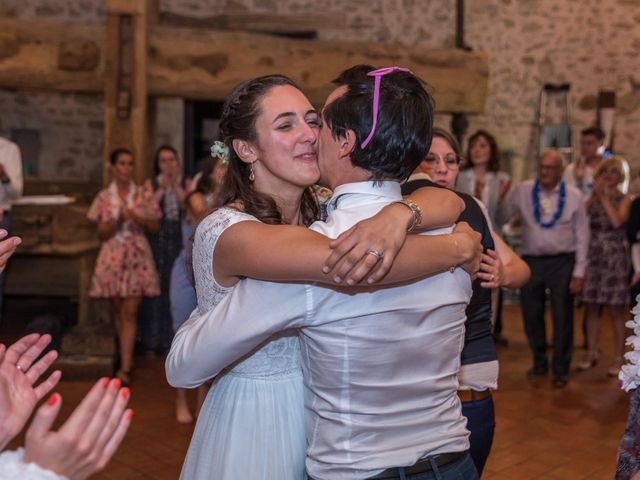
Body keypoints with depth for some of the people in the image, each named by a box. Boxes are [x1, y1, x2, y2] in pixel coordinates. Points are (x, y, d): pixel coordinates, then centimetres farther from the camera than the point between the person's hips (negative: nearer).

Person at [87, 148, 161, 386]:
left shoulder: (143, 196, 4)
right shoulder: (104, 197, 5)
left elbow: (155, 226, 6)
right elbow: (102, 233, 3)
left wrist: (136, 218, -11)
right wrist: (118, 219, -15)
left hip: (137, 256, -1)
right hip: (113, 256, 1)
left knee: (130, 312, -7)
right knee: (117, 310, 8)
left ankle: (125, 367, -9)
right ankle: (125, 355, 26)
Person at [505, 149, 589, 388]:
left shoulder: (573, 195, -2)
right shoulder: (522, 191, 0)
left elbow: (582, 234, -1)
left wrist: (579, 272, -3)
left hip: (562, 262, -1)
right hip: (530, 260, 2)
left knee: (562, 318, 3)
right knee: (531, 316, 10)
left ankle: (561, 369, 20)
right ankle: (540, 362, 31)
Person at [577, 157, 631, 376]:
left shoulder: (624, 199, 3)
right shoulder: (593, 198, 9)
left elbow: (617, 221, -16)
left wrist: (604, 197, -10)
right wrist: (595, 194, -11)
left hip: (615, 257, -3)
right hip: (593, 255, 3)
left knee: (616, 309, 0)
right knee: (591, 307, 7)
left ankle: (618, 357, 8)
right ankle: (591, 352, 19)